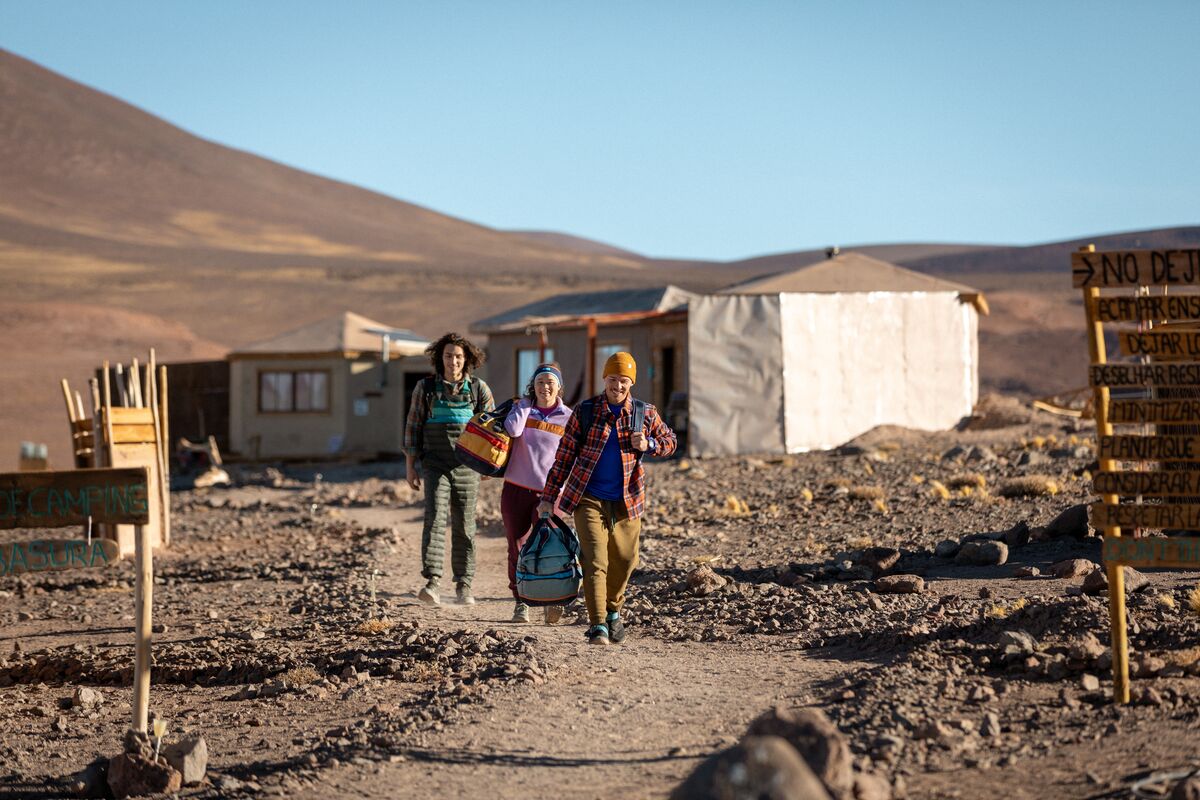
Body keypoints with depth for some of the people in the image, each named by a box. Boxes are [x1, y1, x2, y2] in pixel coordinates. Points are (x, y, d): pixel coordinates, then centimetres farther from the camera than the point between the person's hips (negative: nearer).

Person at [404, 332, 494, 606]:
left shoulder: (478, 388, 4)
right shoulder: (425, 387, 3)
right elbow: (413, 426, 6)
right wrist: (410, 466, 2)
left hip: (466, 465, 1)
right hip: (435, 465, -1)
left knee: (464, 525, 6)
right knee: (434, 517, -16)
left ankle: (463, 584, 15)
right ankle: (432, 582, -26)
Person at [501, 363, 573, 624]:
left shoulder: (568, 418, 2)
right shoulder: (523, 407, 6)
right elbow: (513, 429, -15)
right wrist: (527, 402, -3)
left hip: (549, 492, -2)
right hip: (516, 489, 2)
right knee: (517, 548, 6)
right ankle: (521, 603, 16)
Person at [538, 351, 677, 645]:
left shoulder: (645, 413, 2)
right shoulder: (584, 412, -4)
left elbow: (669, 441, 15)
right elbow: (564, 456, 1)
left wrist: (648, 444, -8)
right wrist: (548, 497, 1)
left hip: (627, 501, 3)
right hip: (589, 499, -3)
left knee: (624, 561, 12)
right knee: (595, 560, -13)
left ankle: (613, 611, 36)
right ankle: (598, 624, -14)